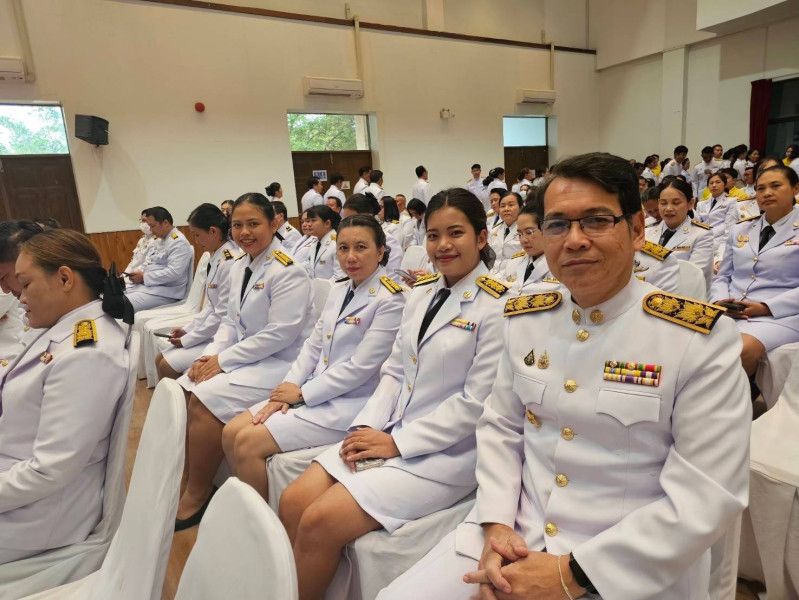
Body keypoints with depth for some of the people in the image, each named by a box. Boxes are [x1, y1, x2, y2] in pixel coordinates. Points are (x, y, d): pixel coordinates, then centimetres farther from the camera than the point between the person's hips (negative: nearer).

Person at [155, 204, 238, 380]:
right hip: (212, 331, 9)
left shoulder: (229, 263, -22)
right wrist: (187, 330, 7)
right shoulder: (216, 259, 7)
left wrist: (187, 339, -12)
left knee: (168, 365, -10)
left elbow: (223, 315, -22)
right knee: (160, 358, 11)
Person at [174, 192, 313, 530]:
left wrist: (223, 360, -17)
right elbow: (231, 320, 13)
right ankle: (185, 480, 11)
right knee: (184, 390, -3)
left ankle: (197, 496, -1)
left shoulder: (287, 271, -18)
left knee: (205, 399, -21)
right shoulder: (240, 267, 9)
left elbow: (279, 334, -23)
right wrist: (210, 355, -5)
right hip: (244, 356, 9)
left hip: (280, 362, -9)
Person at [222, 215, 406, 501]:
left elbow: (360, 367, -18)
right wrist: (288, 389, -3)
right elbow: (313, 346, 11)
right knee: (230, 433, -1)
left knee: (248, 443, -15)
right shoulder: (338, 289, 11)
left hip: (349, 404, -8)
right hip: (311, 393, 8)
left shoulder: (391, 300, -14)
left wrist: (302, 393, -12)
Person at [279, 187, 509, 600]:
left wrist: (398, 441, -14)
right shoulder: (421, 294, 9)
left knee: (320, 522, -17)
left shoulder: (497, 306, -12)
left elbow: (477, 403, -15)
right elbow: (394, 371, 11)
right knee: (292, 503, -6)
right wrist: (367, 426, -4)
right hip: (389, 435, 7)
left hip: (446, 453, -6)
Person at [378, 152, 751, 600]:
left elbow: (707, 497, -14)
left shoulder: (703, 339, -13)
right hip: (516, 538, 4)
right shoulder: (524, 320, 1)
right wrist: (495, 525, -8)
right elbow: (501, 426, 6)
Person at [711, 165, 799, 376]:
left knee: (742, 349, -36)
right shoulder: (740, 229, 19)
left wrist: (766, 307, -15)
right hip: (729, 313, 4)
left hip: (779, 315, -3)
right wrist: (720, 301, -3)